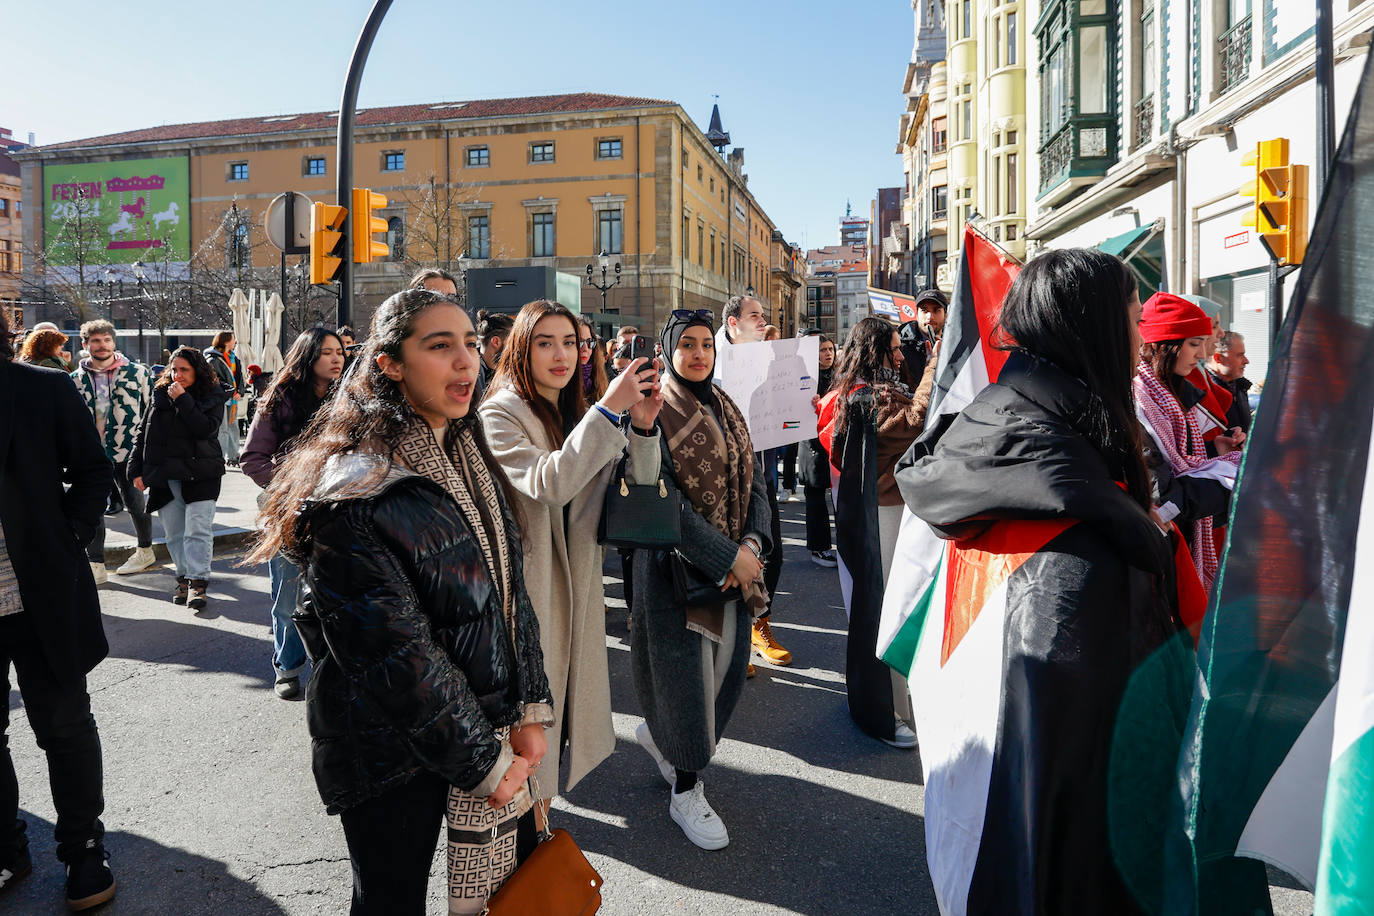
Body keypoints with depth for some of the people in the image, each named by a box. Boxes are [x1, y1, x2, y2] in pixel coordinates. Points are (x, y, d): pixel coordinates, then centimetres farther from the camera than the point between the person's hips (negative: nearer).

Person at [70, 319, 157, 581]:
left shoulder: (137, 372, -3)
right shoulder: (76, 379, 5)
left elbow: (151, 409, 2)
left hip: (128, 451, -2)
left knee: (135, 502, 11)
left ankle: (145, 550, 31)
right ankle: (95, 566, 9)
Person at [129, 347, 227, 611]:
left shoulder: (212, 396, 1)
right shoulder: (159, 394, 11)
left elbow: (206, 428, -16)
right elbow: (144, 434, 15)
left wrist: (182, 399, -16)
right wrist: (137, 469, 11)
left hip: (199, 475, -4)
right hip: (164, 477, 4)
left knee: (197, 530, -9)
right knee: (174, 533, 9)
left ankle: (197, 581, -7)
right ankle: (184, 577, 20)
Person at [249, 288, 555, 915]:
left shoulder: (469, 456, 4)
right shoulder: (356, 490, -20)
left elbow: (511, 587, 4)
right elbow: (391, 650, -22)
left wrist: (531, 712, -2)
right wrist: (481, 763, -15)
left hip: (493, 725, 7)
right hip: (393, 756, -6)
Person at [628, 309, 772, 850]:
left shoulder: (726, 409, 11)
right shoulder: (655, 411, -10)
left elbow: (753, 480, 9)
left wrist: (753, 542, -10)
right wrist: (727, 556, -19)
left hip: (737, 562, 7)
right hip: (677, 562, -6)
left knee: (726, 660, 12)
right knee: (686, 668, 2)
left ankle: (658, 734, 40)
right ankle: (685, 791, 23)